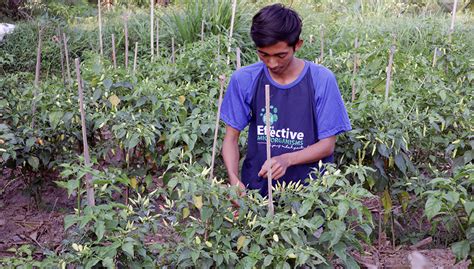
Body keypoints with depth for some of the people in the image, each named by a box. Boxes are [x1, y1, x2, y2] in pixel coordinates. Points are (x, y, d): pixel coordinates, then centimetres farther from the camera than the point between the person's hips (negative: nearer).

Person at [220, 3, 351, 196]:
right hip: (256, 185, 1)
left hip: (308, 186, -1)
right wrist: (234, 180, -14)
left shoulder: (322, 80, -6)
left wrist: (287, 159, -18)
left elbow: (327, 144, -2)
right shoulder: (243, 80, -2)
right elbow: (231, 138, 3)